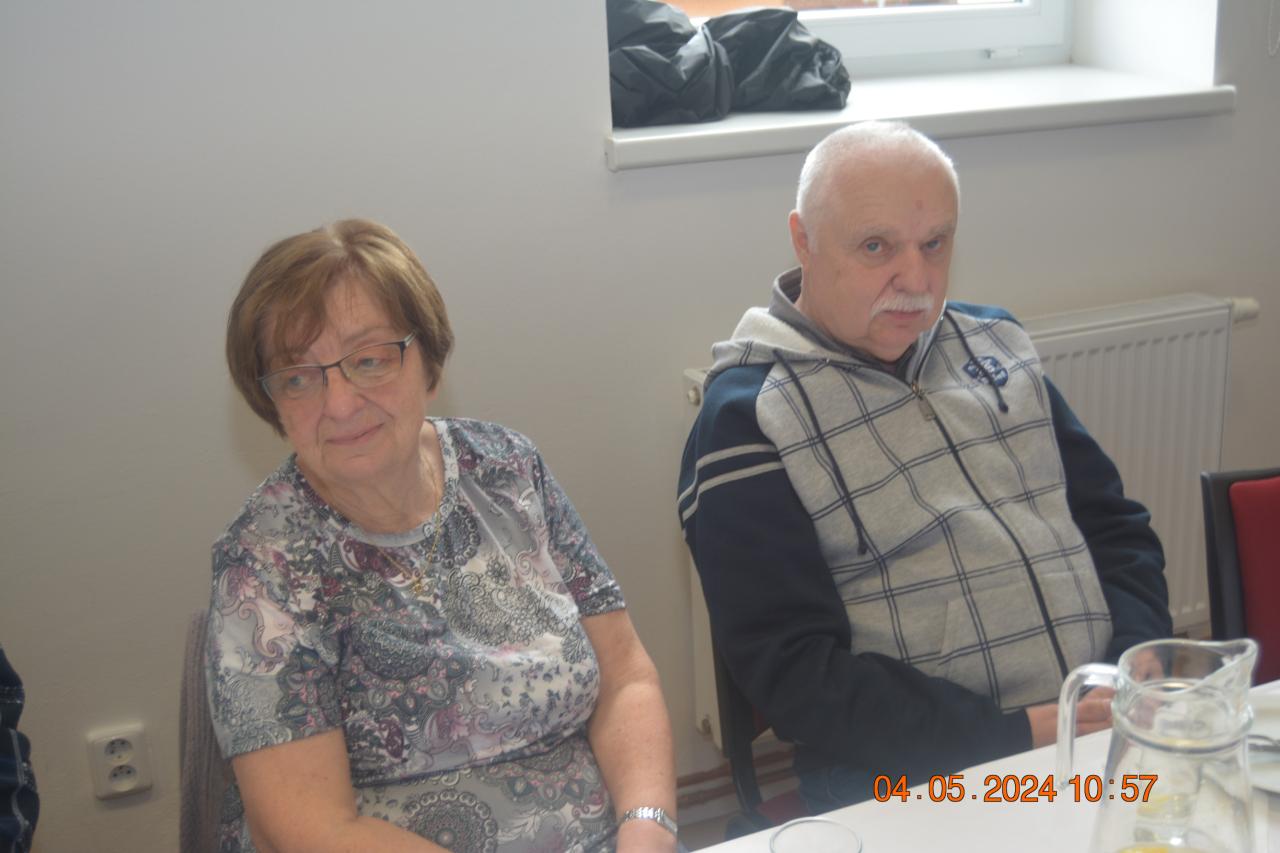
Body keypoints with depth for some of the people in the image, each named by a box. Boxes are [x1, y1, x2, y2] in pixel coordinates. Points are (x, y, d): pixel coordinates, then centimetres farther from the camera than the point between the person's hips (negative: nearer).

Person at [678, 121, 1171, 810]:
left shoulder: (993, 342, 14)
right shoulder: (746, 415, -5)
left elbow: (1115, 525, 17)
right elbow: (794, 674, -10)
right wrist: (1016, 736, -15)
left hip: (1105, 725, 6)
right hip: (908, 776, -6)